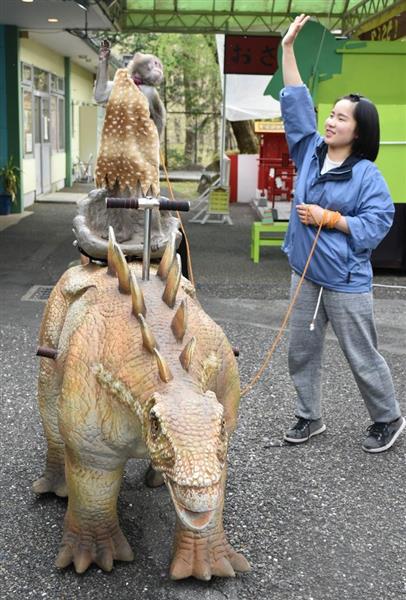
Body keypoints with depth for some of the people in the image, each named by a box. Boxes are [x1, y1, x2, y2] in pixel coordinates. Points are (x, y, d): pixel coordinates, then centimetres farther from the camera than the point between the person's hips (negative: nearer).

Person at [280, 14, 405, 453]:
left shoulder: (367, 175, -13)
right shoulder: (310, 153, 2)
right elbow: (296, 101, 2)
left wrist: (328, 219, -20)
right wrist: (288, 47, -2)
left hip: (346, 283, -6)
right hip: (305, 275, 6)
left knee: (362, 358, 7)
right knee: (301, 352, 14)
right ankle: (309, 417, 31)